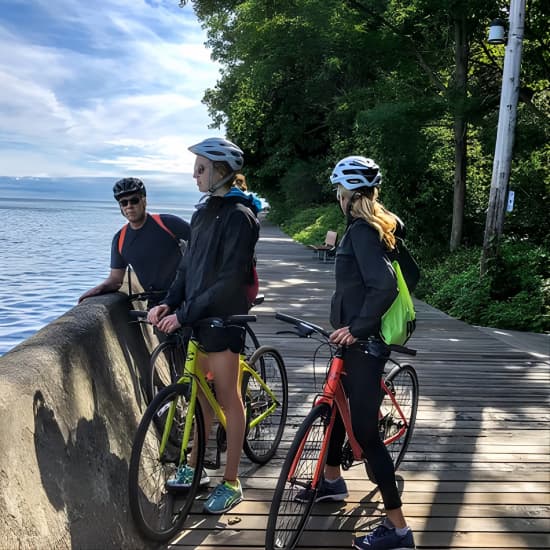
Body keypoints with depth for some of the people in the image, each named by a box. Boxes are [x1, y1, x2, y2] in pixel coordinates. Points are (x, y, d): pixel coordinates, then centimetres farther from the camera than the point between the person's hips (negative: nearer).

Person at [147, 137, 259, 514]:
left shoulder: (238, 215, -15)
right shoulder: (203, 212, 11)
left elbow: (229, 278, -21)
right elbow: (189, 267, 12)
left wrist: (184, 314, -21)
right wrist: (169, 303, -2)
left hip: (222, 317, -8)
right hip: (195, 315, 8)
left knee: (227, 396, 2)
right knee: (200, 392, 16)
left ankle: (231, 483, 15)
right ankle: (194, 468, 30)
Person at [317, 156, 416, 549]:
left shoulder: (362, 229, -19)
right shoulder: (379, 225, 10)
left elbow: (384, 286, -30)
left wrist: (356, 328, -23)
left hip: (364, 342, -10)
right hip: (360, 336, 10)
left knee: (365, 430, -5)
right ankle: (332, 480, 46)